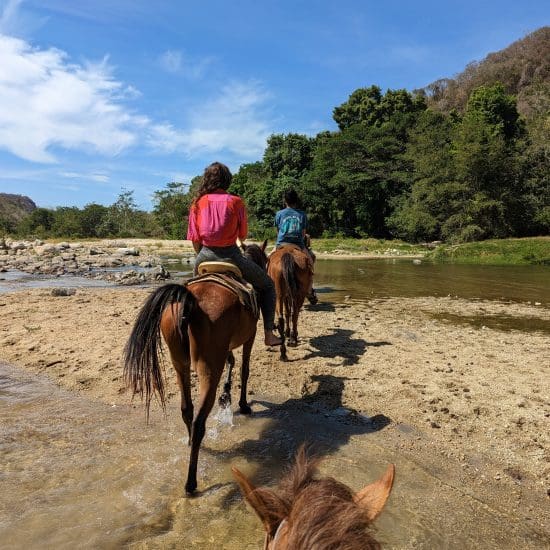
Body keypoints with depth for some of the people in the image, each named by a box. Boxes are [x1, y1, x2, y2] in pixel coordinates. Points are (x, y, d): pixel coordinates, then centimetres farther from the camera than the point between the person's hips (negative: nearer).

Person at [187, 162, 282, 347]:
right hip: (231, 256, -3)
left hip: (205, 256, 4)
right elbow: (243, 235, 5)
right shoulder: (235, 202, -2)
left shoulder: (198, 203, 5)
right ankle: (269, 333, 9)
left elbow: (194, 239, 5)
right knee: (267, 285, 16)